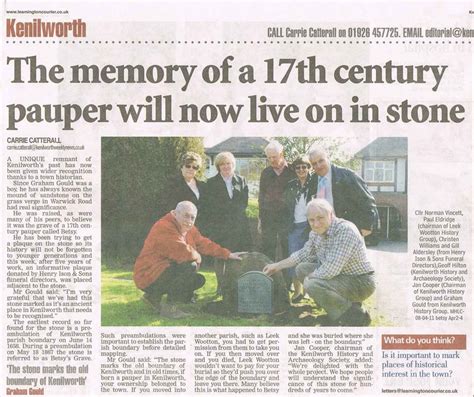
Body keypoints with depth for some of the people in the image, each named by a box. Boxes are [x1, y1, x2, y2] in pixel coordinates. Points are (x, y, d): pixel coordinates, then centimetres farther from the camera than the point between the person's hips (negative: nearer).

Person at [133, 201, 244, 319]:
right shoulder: (165, 227, -22)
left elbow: (204, 243, 16)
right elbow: (185, 253, -30)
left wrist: (228, 254, 11)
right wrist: (197, 257, -10)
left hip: (166, 272, 10)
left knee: (199, 280, 8)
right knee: (190, 266, -26)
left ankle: (154, 296, 12)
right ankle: (169, 307, -14)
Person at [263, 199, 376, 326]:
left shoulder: (345, 230, -27)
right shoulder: (316, 232, 0)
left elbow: (330, 270, -31)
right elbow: (304, 254, 20)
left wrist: (309, 276, -14)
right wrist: (277, 266, 19)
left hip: (361, 282, -9)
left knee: (312, 285, -26)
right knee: (301, 269, 8)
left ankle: (356, 315, -9)